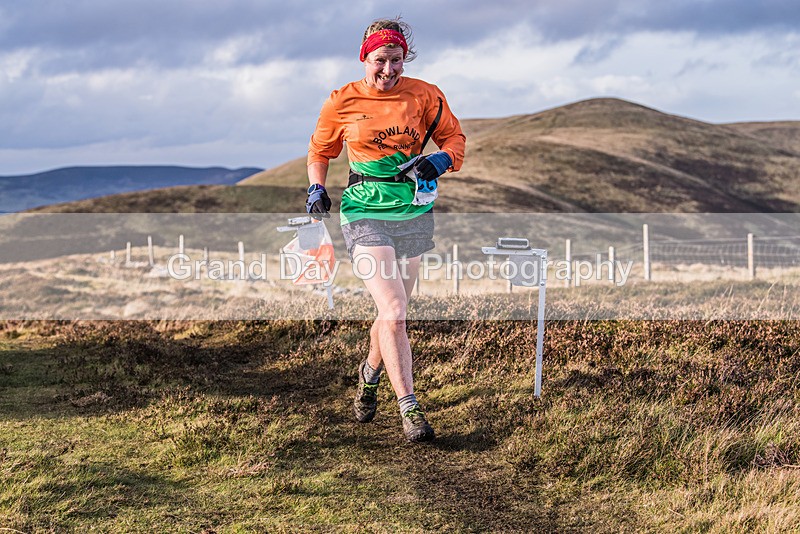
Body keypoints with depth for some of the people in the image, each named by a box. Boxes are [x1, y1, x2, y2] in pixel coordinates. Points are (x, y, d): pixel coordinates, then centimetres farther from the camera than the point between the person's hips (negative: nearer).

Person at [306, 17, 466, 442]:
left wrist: (439, 160, -11)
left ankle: (369, 375, 43)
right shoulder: (342, 103, -2)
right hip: (365, 213, -3)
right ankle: (410, 411, -12)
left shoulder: (424, 96, 0)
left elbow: (454, 137, 10)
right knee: (393, 314, -16)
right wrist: (317, 189, -3)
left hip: (413, 213, 3)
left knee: (392, 314, 13)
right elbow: (319, 151, 13)